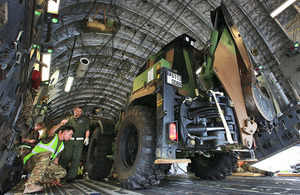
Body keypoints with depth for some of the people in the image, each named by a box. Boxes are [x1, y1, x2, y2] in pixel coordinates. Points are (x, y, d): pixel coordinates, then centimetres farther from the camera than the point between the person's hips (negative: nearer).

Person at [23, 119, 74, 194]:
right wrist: (60, 124, -48)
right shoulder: (53, 136, -1)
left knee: (63, 172, -16)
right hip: (31, 161, -6)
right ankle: (31, 184, -40)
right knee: (47, 153, -38)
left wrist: (53, 178, 6)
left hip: (44, 165, 6)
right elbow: (50, 132, -27)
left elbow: (55, 160, 15)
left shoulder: (62, 146, 17)